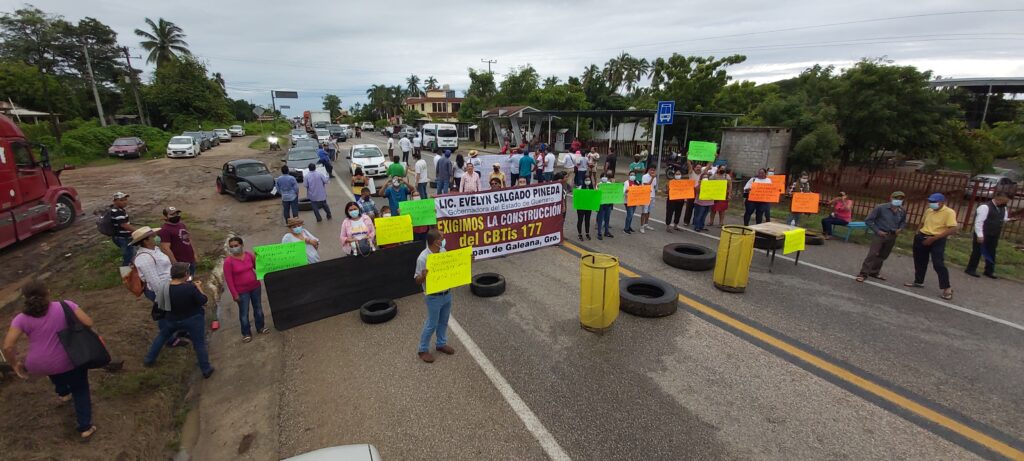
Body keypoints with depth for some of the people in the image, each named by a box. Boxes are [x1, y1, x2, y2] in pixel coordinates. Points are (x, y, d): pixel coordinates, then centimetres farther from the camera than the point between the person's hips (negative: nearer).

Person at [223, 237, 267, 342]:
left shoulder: (249, 255, -5)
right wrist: (234, 294, -13)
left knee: (258, 308, 17)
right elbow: (228, 279, -12)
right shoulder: (228, 261, -15)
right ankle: (246, 333, 24)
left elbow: (258, 267, 11)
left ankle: (260, 327, 35)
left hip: (255, 286, 4)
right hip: (242, 291, -4)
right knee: (244, 312, 8)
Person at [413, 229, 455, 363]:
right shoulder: (423, 258, -23)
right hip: (434, 297, -7)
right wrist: (423, 276, -38)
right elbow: (417, 280, -16)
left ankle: (441, 344, 41)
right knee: (432, 324, 7)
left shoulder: (443, 251, -2)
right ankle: (423, 349, 26)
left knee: (443, 321, 21)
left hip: (447, 293, 7)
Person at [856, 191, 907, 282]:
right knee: (872, 254, -11)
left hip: (892, 236, 6)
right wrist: (877, 231, -13)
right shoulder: (880, 208, -13)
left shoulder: (902, 211, 3)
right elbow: (868, 220, -10)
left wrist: (900, 228, 3)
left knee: (882, 256, 14)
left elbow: (903, 222, 23)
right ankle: (863, 274, -9)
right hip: (880, 235, -5)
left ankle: (874, 272, 27)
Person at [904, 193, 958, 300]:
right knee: (920, 262, 15)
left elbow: (953, 230, -17)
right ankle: (918, 281, 29)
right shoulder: (928, 211, 9)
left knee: (938, 264, -10)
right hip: (922, 238, 7)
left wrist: (933, 238, -21)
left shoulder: (949, 212, -11)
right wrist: (918, 233, 6)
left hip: (937, 241, -7)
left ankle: (947, 288, 0)